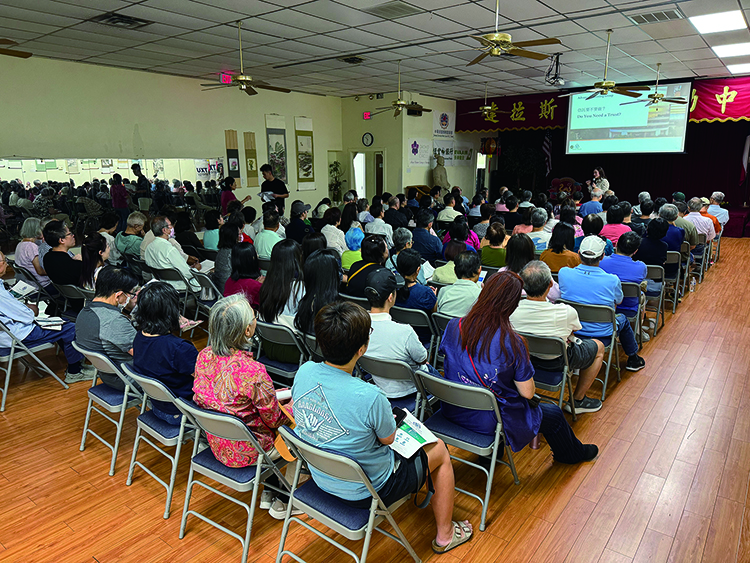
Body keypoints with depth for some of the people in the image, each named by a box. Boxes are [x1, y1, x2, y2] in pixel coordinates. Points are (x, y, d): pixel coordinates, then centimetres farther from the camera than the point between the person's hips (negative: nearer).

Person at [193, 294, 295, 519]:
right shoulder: (254, 371, -34)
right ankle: (282, 502, 31)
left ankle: (268, 493, 38)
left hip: (216, 443, 7)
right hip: (246, 452, -6)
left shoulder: (204, 356, -13)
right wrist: (292, 407, 4)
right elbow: (274, 419, -19)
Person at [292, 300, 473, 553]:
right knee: (440, 449, 16)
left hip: (321, 478, 6)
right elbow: (389, 439, -16)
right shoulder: (369, 397, -36)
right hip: (365, 492, -6)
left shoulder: (304, 371, -19)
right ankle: (445, 534, 37)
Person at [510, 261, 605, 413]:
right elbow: (576, 328, -6)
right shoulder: (566, 312, -32)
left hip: (525, 357, 4)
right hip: (557, 362, -4)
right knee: (598, 346, 24)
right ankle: (577, 400, 27)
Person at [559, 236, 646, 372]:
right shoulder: (612, 280, -23)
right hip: (602, 334, -2)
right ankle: (633, 358, 49)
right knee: (623, 319, 31)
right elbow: (618, 302, 0)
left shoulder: (564, 273, -19)